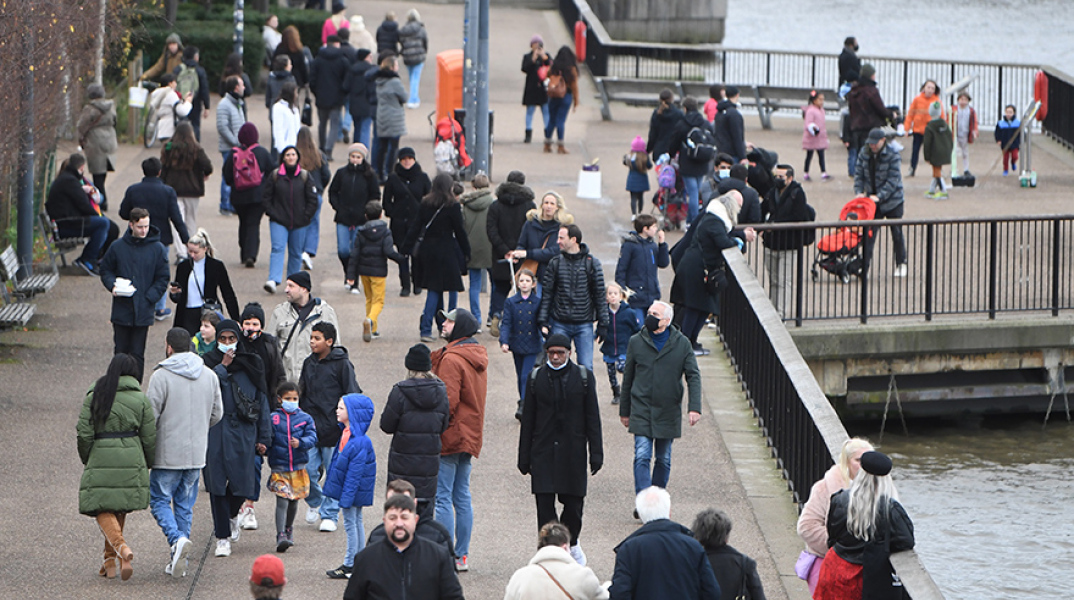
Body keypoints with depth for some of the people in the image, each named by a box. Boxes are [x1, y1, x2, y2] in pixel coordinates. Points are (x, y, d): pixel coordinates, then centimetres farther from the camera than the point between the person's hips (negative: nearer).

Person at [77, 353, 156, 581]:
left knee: (103, 511, -1)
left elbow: (83, 433, -2)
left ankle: (121, 548, -27)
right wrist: (146, 465, 16)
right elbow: (149, 438, 2)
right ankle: (110, 560, 19)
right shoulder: (140, 399, 1)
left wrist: (86, 460, 13)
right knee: (120, 509, 17)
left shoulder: (93, 397, 1)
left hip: (100, 459, -1)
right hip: (131, 460, 2)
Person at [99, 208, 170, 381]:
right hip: (121, 311, 1)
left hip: (143, 312, -1)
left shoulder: (157, 249, -1)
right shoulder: (118, 247, 1)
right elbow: (105, 270, 12)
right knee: (121, 352, 7)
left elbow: (162, 280, 3)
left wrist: (148, 298, -10)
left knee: (137, 355, 1)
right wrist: (113, 285, -9)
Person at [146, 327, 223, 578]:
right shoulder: (209, 376, 5)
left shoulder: (161, 376, -12)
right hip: (197, 453, 5)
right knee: (185, 504, 13)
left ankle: (177, 539, -20)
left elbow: (150, 415, -13)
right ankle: (179, 560, 13)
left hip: (168, 453, -5)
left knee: (159, 500, 6)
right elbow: (217, 414, 11)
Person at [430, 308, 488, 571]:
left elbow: (448, 401, -21)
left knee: (443, 497, -6)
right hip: (470, 437, 9)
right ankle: (462, 555, 15)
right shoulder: (478, 357, 13)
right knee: (462, 496, 13)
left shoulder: (451, 359, -17)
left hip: (449, 438, -9)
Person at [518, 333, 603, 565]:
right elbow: (528, 419, 6)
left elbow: (592, 417, 4)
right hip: (543, 452, 1)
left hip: (573, 452, 0)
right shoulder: (536, 377, 4)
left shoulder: (583, 376, 2)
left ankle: (571, 543, 30)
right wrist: (524, 457, 4)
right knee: (544, 506, -4)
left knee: (573, 503, 3)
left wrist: (596, 452, -2)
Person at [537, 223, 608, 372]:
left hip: (584, 325, -1)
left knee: (586, 367, -3)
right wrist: (543, 321, -1)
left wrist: (602, 324, 1)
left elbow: (599, 294, 3)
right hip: (559, 324, 1)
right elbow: (546, 294, 6)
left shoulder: (592, 263, 0)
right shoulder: (555, 263, 3)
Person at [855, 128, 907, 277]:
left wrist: (879, 196, -26)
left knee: (897, 232, 6)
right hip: (872, 199, 3)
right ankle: (865, 262, -4)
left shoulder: (892, 155, -15)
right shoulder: (864, 153, -1)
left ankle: (901, 264, 19)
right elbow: (859, 174, 3)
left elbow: (893, 180, -19)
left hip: (892, 200, -3)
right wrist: (859, 192, -13)